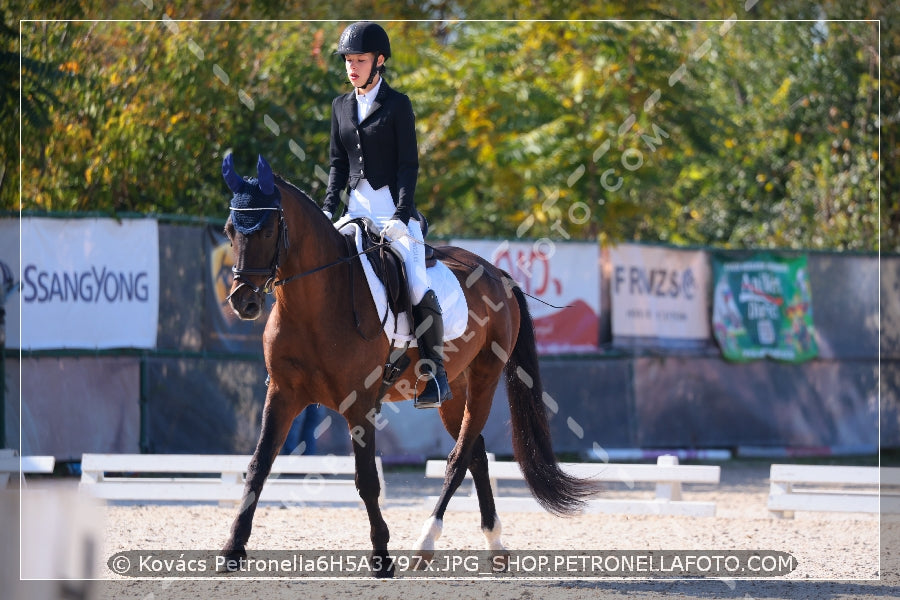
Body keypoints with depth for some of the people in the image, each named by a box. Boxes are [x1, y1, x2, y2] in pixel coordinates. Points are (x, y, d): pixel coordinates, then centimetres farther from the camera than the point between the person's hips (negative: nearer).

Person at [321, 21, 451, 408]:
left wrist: (400, 215, -16)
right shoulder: (341, 107, 12)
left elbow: (409, 164, -6)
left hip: (394, 207, -5)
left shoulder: (398, 105, -3)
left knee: (418, 288, -18)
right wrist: (329, 209, 0)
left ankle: (434, 370, -8)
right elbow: (338, 163, 14)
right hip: (356, 209, 5)